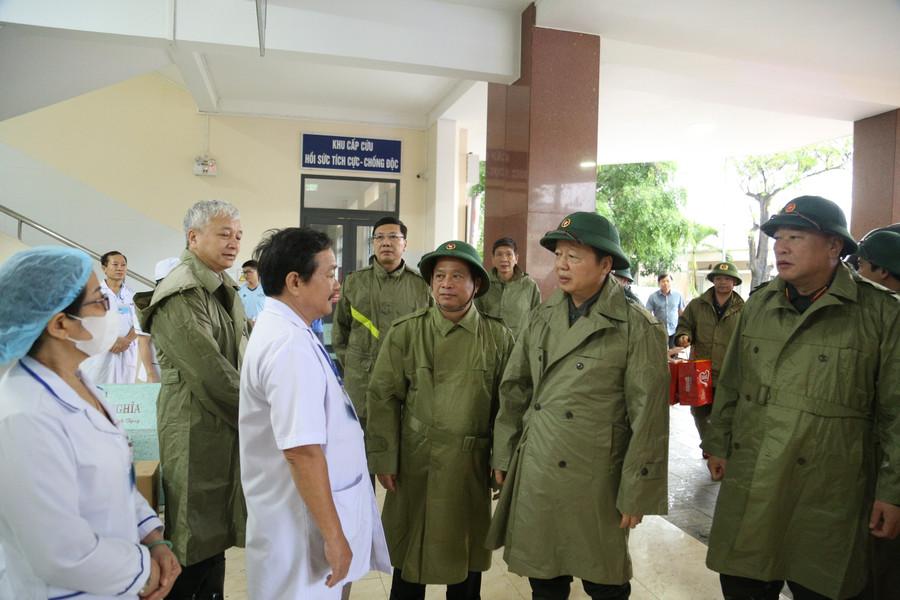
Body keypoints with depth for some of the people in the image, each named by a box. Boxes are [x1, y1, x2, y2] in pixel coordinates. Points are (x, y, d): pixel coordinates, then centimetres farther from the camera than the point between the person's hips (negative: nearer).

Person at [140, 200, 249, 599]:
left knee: (215, 531, 20)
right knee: (196, 537, 5)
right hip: (196, 430, -9)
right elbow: (211, 372, -24)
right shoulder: (181, 296, -18)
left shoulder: (224, 288, 12)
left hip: (228, 424, 9)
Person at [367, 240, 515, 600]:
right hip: (415, 464, -1)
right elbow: (384, 397, -5)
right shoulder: (405, 333, -6)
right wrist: (385, 460, -7)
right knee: (410, 553, 15)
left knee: (466, 555, 17)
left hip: (472, 467, 1)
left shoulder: (498, 337, -3)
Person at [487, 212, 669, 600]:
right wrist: (503, 457, 8)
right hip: (534, 477, 4)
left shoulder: (638, 329, -11)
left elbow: (648, 417, -10)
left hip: (595, 483, -4)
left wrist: (637, 493, -8)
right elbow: (514, 390, 7)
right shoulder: (542, 318, 3)